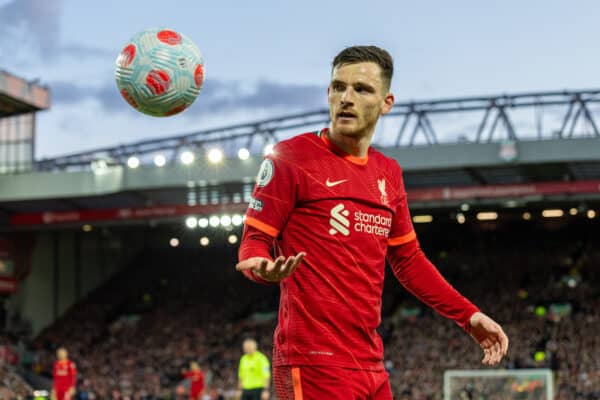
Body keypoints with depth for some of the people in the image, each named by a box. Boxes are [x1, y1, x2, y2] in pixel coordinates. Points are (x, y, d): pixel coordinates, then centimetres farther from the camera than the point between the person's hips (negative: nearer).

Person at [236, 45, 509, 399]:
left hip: (371, 363, 7)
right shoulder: (292, 157, -5)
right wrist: (263, 267, -29)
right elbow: (254, 241, -6)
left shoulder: (389, 173, 14)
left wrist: (469, 315, 19)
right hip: (316, 362, -7)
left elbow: (408, 261, 23)